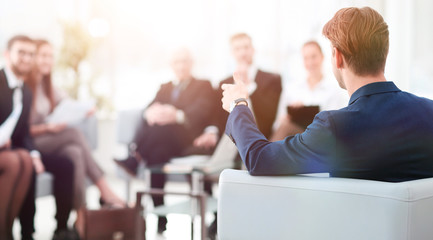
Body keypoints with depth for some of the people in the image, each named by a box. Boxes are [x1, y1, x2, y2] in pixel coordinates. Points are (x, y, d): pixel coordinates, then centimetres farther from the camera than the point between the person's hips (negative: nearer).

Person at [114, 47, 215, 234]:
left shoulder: (203, 86, 16)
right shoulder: (165, 87, 32)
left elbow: (202, 113, -6)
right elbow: (148, 110, 12)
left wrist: (177, 115, -30)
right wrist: (150, 113, -18)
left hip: (185, 138, -4)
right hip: (160, 137, 4)